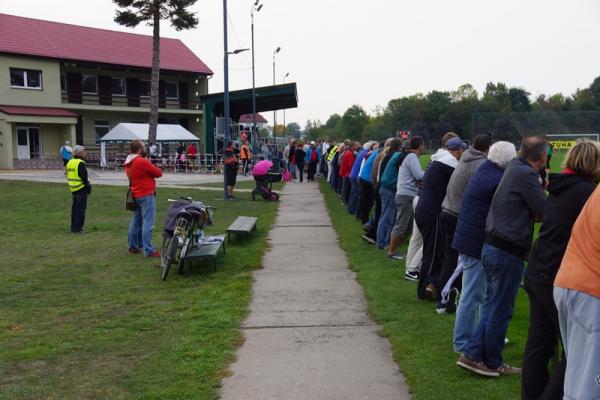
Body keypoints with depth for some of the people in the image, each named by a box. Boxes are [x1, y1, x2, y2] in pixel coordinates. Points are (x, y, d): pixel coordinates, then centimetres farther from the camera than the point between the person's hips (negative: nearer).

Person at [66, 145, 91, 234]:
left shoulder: (70, 162, 11)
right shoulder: (80, 163, -16)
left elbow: (68, 176, 16)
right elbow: (84, 177, -20)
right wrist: (88, 186, -10)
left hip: (73, 189, 9)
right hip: (81, 188, -9)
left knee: (75, 208, 16)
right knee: (81, 209, -3)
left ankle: (73, 227, 21)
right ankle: (77, 228, -2)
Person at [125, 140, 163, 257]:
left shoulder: (128, 163, 10)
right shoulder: (143, 162, -18)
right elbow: (159, 173, -11)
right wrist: (154, 169, 8)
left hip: (135, 195, 9)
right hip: (146, 195, -9)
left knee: (136, 221, 18)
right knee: (148, 223, -9)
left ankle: (133, 246, 26)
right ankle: (148, 250, -10)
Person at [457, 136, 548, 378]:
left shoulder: (515, 168, 12)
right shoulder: (526, 175, -17)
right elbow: (546, 211, -13)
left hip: (493, 246, 9)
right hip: (508, 251, -9)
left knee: (494, 306, 17)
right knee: (501, 310, 4)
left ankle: (472, 354, 19)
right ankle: (492, 363, 17)